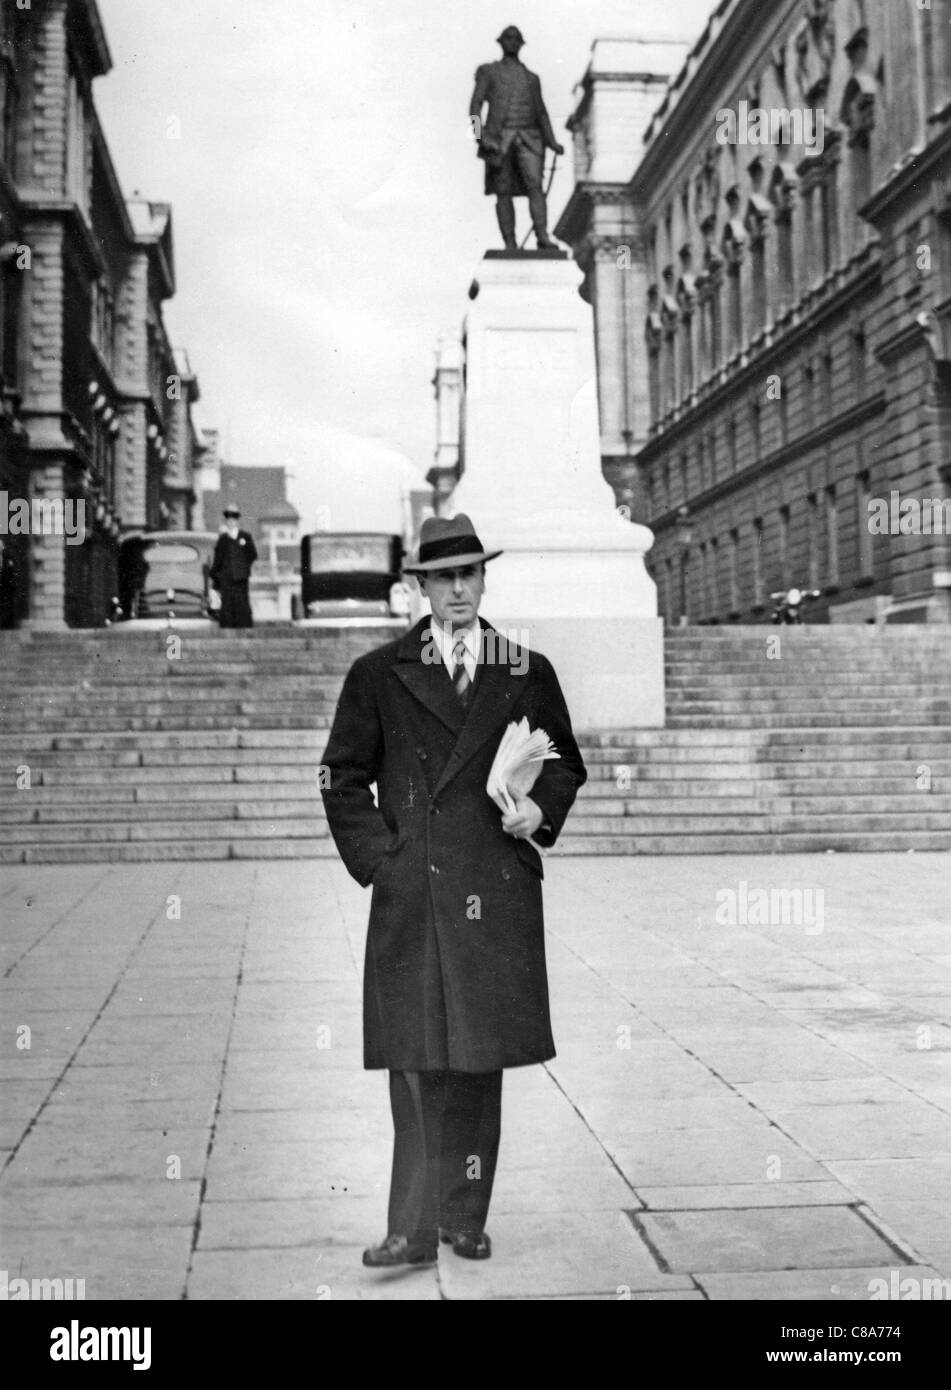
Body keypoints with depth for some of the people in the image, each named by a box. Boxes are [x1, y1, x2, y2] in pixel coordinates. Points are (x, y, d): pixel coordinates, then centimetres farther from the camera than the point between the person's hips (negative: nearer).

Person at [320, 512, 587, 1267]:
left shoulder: (529, 673, 9)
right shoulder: (379, 675, 6)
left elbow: (565, 764, 19)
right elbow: (344, 779, 9)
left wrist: (541, 807, -1)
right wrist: (376, 857, -1)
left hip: (497, 896, 1)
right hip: (409, 896, -1)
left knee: (480, 1057, 7)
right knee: (416, 1061, -4)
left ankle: (464, 1219, 19)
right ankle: (414, 1228, 2)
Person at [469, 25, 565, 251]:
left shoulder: (531, 78, 23)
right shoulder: (488, 72, 15)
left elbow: (541, 113, 23)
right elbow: (476, 104, 4)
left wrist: (552, 142, 8)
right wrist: (480, 134, -13)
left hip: (528, 138, 1)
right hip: (499, 138, -1)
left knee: (535, 186, -18)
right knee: (503, 192, -5)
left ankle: (543, 238, -28)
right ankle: (510, 245, -6)